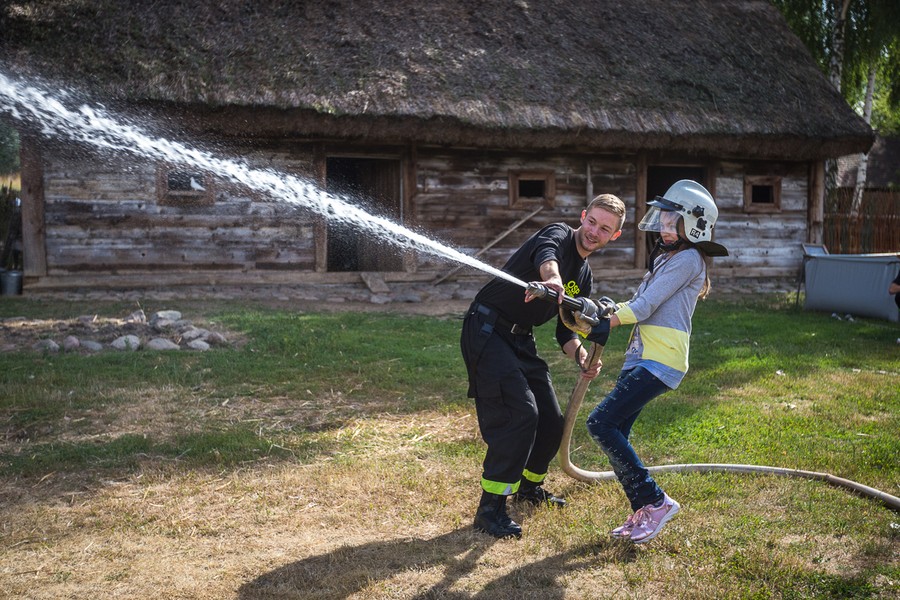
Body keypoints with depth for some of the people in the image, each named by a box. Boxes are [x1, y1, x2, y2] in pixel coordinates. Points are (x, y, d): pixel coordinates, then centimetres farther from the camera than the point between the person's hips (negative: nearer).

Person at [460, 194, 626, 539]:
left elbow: (565, 331, 15)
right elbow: (546, 254, -36)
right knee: (520, 413, -20)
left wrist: (581, 356, -7)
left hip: (520, 341, 9)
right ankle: (490, 507, -12)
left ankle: (529, 487, 37)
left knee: (551, 421, 12)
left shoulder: (584, 277, 14)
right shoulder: (558, 235, -10)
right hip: (487, 330, -9)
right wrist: (552, 278, -60)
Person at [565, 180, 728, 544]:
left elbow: (645, 306, -14)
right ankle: (643, 512, 14)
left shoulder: (687, 259, -8)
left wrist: (602, 325, -11)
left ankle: (655, 501, -8)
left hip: (660, 360, -10)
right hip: (641, 357, 10)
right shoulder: (666, 256, 22)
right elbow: (639, 304, 15)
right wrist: (600, 314, -1)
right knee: (614, 434, 5)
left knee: (602, 424, -16)